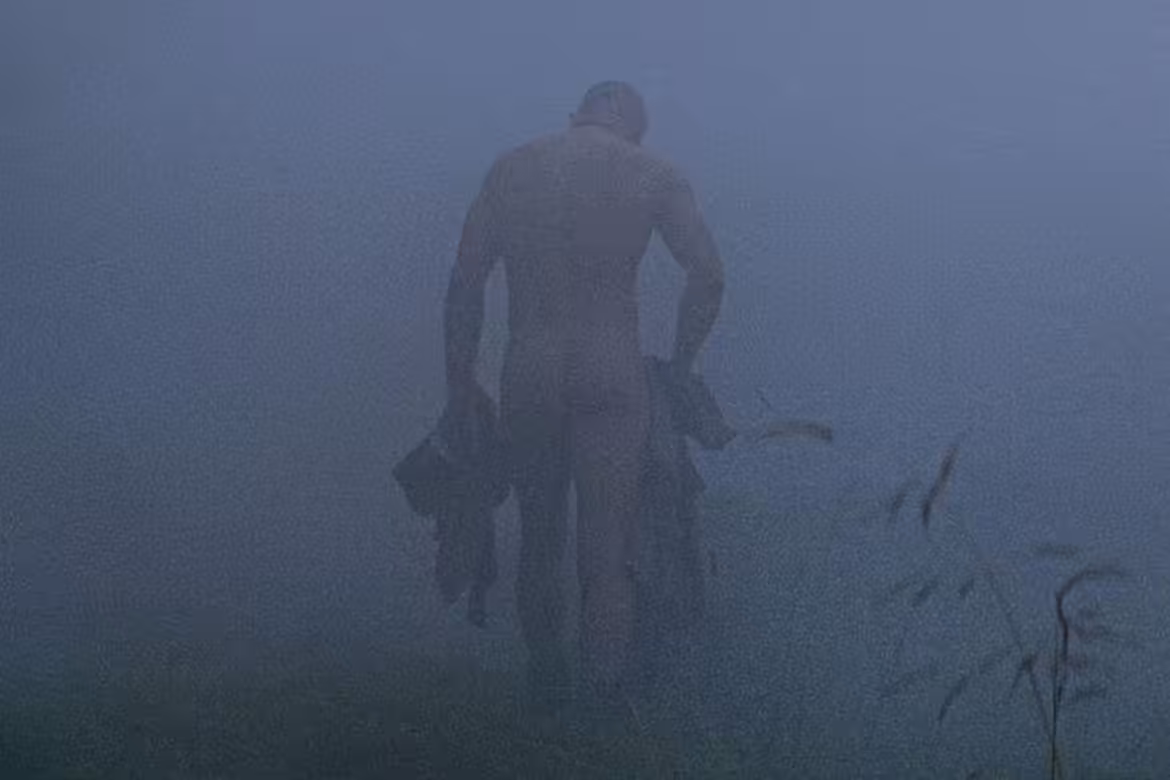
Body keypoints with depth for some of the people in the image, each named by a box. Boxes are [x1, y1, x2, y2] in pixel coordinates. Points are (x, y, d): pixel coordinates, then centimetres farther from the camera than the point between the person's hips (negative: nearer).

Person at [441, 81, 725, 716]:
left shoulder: (510, 167, 9)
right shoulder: (654, 175, 2)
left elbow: (465, 281, 6)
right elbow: (708, 275, -5)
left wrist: (460, 380, 12)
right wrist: (679, 364, 8)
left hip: (527, 375, 2)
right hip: (611, 376, -2)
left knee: (539, 541, 18)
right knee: (608, 555, 1)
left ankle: (547, 684, 28)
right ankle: (605, 695, -4)